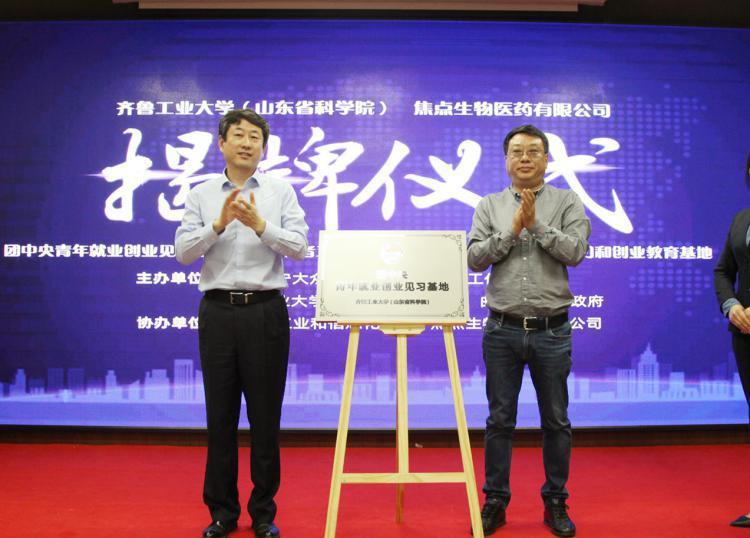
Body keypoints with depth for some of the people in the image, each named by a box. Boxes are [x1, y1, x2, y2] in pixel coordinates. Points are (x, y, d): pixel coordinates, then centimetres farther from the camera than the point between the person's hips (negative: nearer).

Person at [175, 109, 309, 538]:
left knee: (265, 416, 5)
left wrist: (260, 225, -20)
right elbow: (183, 252, -1)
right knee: (221, 415, 8)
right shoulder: (202, 196, 9)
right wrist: (220, 223, -15)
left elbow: (299, 247, -6)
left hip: (265, 311, -1)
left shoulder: (281, 192, 5)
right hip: (217, 312, 1)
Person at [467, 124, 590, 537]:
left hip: (551, 330, 0)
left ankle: (555, 503, 24)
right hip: (502, 330, 1)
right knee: (499, 420, 8)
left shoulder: (567, 203, 4)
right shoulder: (490, 206, 7)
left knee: (556, 421, 9)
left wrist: (536, 224, -14)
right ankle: (495, 501, 20)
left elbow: (575, 251, -11)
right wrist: (512, 229, -11)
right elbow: (474, 258, -4)